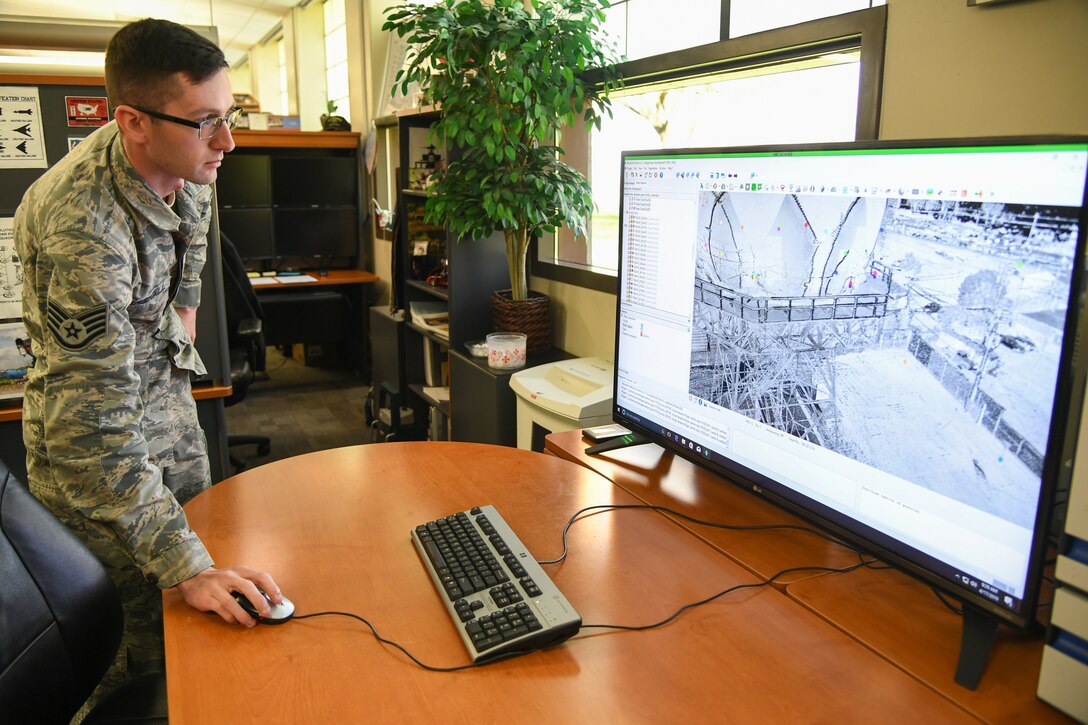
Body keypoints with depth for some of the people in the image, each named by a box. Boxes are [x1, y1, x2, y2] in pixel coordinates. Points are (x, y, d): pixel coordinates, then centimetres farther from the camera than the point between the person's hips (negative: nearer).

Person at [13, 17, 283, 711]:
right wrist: (189, 568, -40)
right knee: (143, 633, 1)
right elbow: (98, 427, -38)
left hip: (165, 389, 8)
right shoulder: (83, 226, -37)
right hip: (94, 433, -8)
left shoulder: (190, 166, -11)